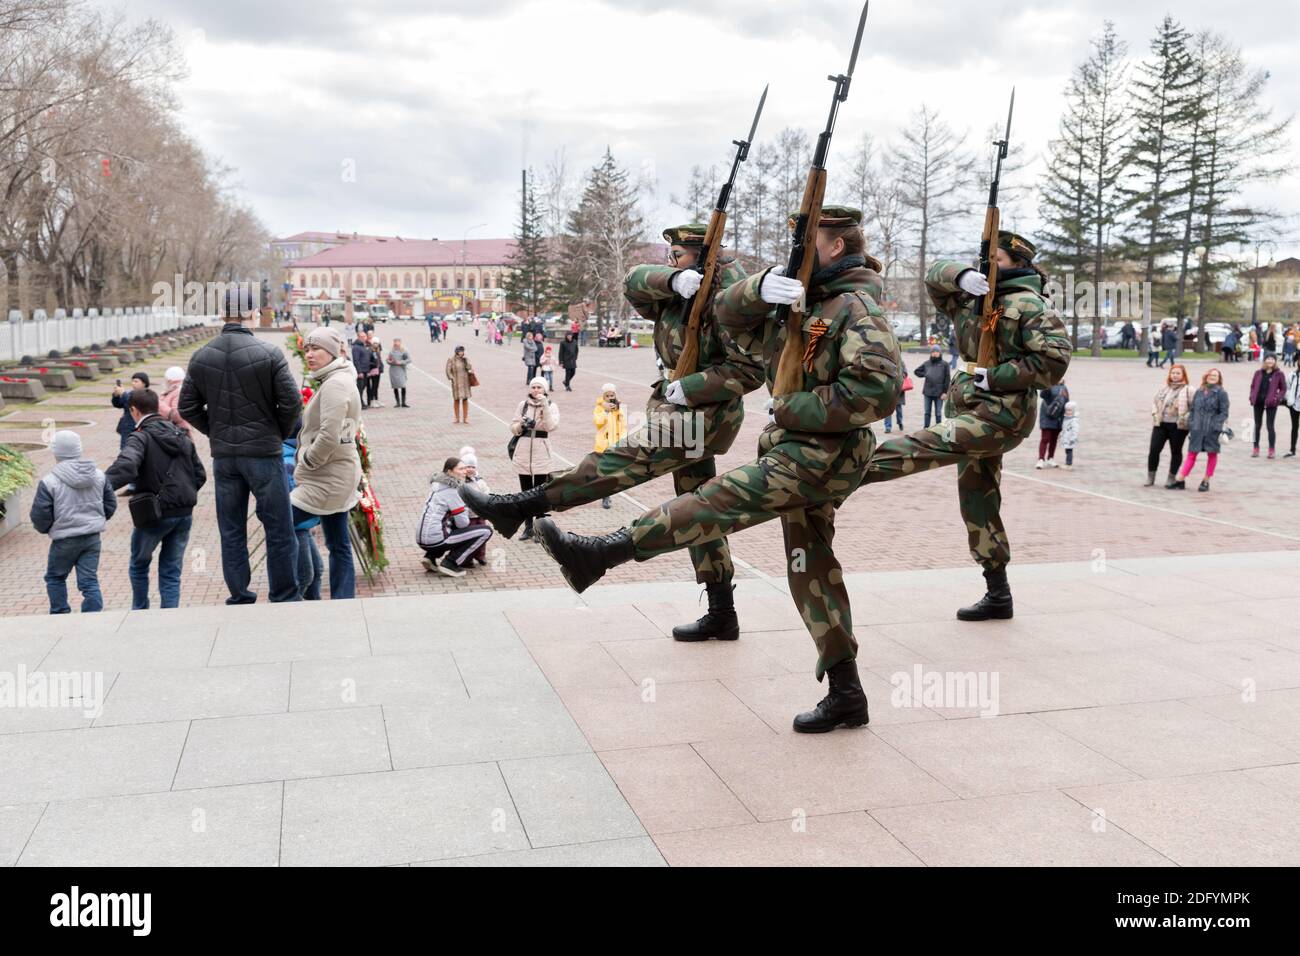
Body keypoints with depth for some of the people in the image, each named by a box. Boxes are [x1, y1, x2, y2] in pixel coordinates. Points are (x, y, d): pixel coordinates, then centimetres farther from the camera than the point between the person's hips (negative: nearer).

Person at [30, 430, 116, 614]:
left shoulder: (49, 482, -13)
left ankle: (60, 615, 20)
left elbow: (39, 516, -9)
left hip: (65, 539, -3)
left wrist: (44, 529, 12)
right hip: (93, 537, 4)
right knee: (89, 581, 5)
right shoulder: (99, 476, 2)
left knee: (55, 578, 18)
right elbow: (110, 505, 9)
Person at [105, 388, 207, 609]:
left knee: (139, 565, 20)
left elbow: (126, 466, -31)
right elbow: (200, 475, 12)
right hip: (184, 514, 5)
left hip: (156, 514, -5)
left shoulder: (141, 437, -11)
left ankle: (139, 612, 31)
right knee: (171, 572, 11)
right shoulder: (181, 436, 10)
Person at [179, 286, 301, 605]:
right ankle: (285, 598, 9)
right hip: (263, 453, -4)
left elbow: (187, 408, 5)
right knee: (279, 530, 5)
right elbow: (292, 402, -13)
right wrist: (279, 434, 3)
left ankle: (239, 598, 19)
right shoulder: (269, 354, -12)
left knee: (231, 532, 13)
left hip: (223, 455, 4)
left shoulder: (201, 357, 2)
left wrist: (216, 432, 14)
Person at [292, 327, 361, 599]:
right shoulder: (331, 382, 16)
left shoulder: (335, 384, -16)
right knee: (339, 545, 12)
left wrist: (304, 466, -12)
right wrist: (304, 468, 14)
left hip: (328, 479, -10)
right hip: (335, 477, 10)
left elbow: (329, 437, -24)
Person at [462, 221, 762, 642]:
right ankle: (721, 615, 19)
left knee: (618, 462, -16)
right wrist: (674, 279, -24)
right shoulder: (677, 294, 9)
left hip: (705, 414, -10)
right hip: (690, 415, 10)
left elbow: (749, 370, -19)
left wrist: (686, 388, -21)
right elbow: (634, 281, -6)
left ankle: (520, 508, -12)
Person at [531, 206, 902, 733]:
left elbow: (880, 387, -26)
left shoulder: (856, 309, -12)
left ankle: (600, 554, -11)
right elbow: (729, 313, 9)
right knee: (810, 567, 10)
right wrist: (761, 287, -13)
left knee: (719, 500, -15)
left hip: (822, 456, -10)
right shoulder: (803, 300, 15)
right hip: (798, 453, 10)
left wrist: (796, 409, -20)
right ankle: (845, 694, 16)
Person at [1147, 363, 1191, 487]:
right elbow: (1154, 401, 18)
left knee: (1176, 452, 7)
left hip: (1178, 426, -4)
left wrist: (1185, 419, -15)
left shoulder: (1188, 390, -7)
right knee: (1154, 449, 0)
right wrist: (1155, 414, 5)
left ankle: (1172, 478, 18)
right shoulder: (1163, 387, 9)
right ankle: (1150, 476, 11)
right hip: (1160, 424, 4)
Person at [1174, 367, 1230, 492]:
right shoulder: (1199, 392, 11)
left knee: (1212, 454, 8)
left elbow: (1224, 412, -5)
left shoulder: (1221, 393, -3)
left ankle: (1206, 481, 18)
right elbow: (1193, 409, 14)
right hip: (1197, 429, 4)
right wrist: (1190, 424, 6)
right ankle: (1180, 480, 5)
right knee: (1191, 454, 5)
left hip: (1212, 430, -3)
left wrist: (1216, 425, -17)